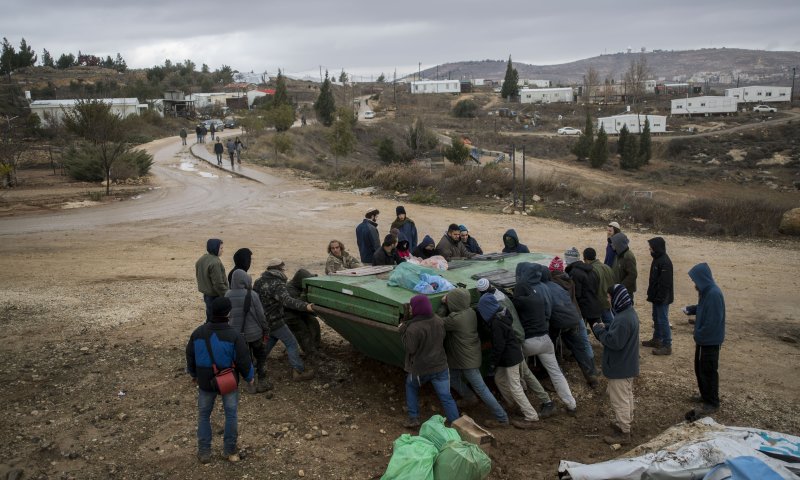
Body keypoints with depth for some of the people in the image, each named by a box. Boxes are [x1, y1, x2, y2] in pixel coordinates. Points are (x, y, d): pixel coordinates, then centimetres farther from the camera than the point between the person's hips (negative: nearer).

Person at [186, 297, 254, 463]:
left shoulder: (198, 333, -8)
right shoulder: (234, 336, -21)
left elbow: (190, 356, 6)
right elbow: (244, 361, -16)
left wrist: (194, 374, 23)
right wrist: (249, 377, 3)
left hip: (205, 382, 3)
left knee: (204, 415, 18)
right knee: (231, 414, 13)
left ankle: (204, 452, 23)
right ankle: (230, 450, 21)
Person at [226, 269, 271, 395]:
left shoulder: (228, 295, -8)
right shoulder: (252, 295, -18)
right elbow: (260, 314, -12)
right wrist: (265, 329, 2)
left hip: (236, 333, 3)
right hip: (253, 332, -3)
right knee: (261, 357, 17)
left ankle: (251, 385, 23)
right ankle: (262, 382, 20)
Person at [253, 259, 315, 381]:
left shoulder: (259, 281, 7)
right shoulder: (277, 284, -21)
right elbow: (287, 301, -38)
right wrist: (305, 306, -49)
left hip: (262, 320, 9)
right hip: (274, 321, -9)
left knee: (271, 339, 30)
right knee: (291, 343, -3)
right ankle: (299, 371, -6)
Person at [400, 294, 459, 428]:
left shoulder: (413, 328, -25)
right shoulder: (439, 321, -2)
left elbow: (410, 349, -17)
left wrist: (403, 331, -8)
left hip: (420, 369, -4)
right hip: (440, 367, 4)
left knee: (411, 388, 24)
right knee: (446, 397, 8)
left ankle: (413, 419, 22)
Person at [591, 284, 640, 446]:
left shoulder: (623, 319, -29)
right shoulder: (629, 312, 5)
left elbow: (615, 342, -29)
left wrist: (599, 331, -17)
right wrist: (606, 328, 0)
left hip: (620, 368, -10)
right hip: (628, 365, 10)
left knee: (619, 400, 2)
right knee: (626, 396, 25)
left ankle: (623, 433, 11)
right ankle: (626, 422, 41)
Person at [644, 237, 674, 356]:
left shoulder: (665, 262, -22)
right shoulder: (657, 259, 9)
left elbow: (664, 283, -25)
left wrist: (659, 298, -23)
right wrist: (652, 295, 18)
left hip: (662, 298, -10)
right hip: (656, 296, 10)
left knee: (663, 320, -5)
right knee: (656, 319, 20)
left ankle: (667, 346, 0)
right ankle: (657, 339, 33)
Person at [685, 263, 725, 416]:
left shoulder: (714, 294, -26)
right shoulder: (707, 291, 4)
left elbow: (713, 321, -27)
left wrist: (699, 336, -18)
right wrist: (690, 309, 4)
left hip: (710, 340, -10)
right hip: (704, 339, 10)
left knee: (708, 371, 3)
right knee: (700, 368, 20)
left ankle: (712, 403, 16)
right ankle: (705, 395, 35)